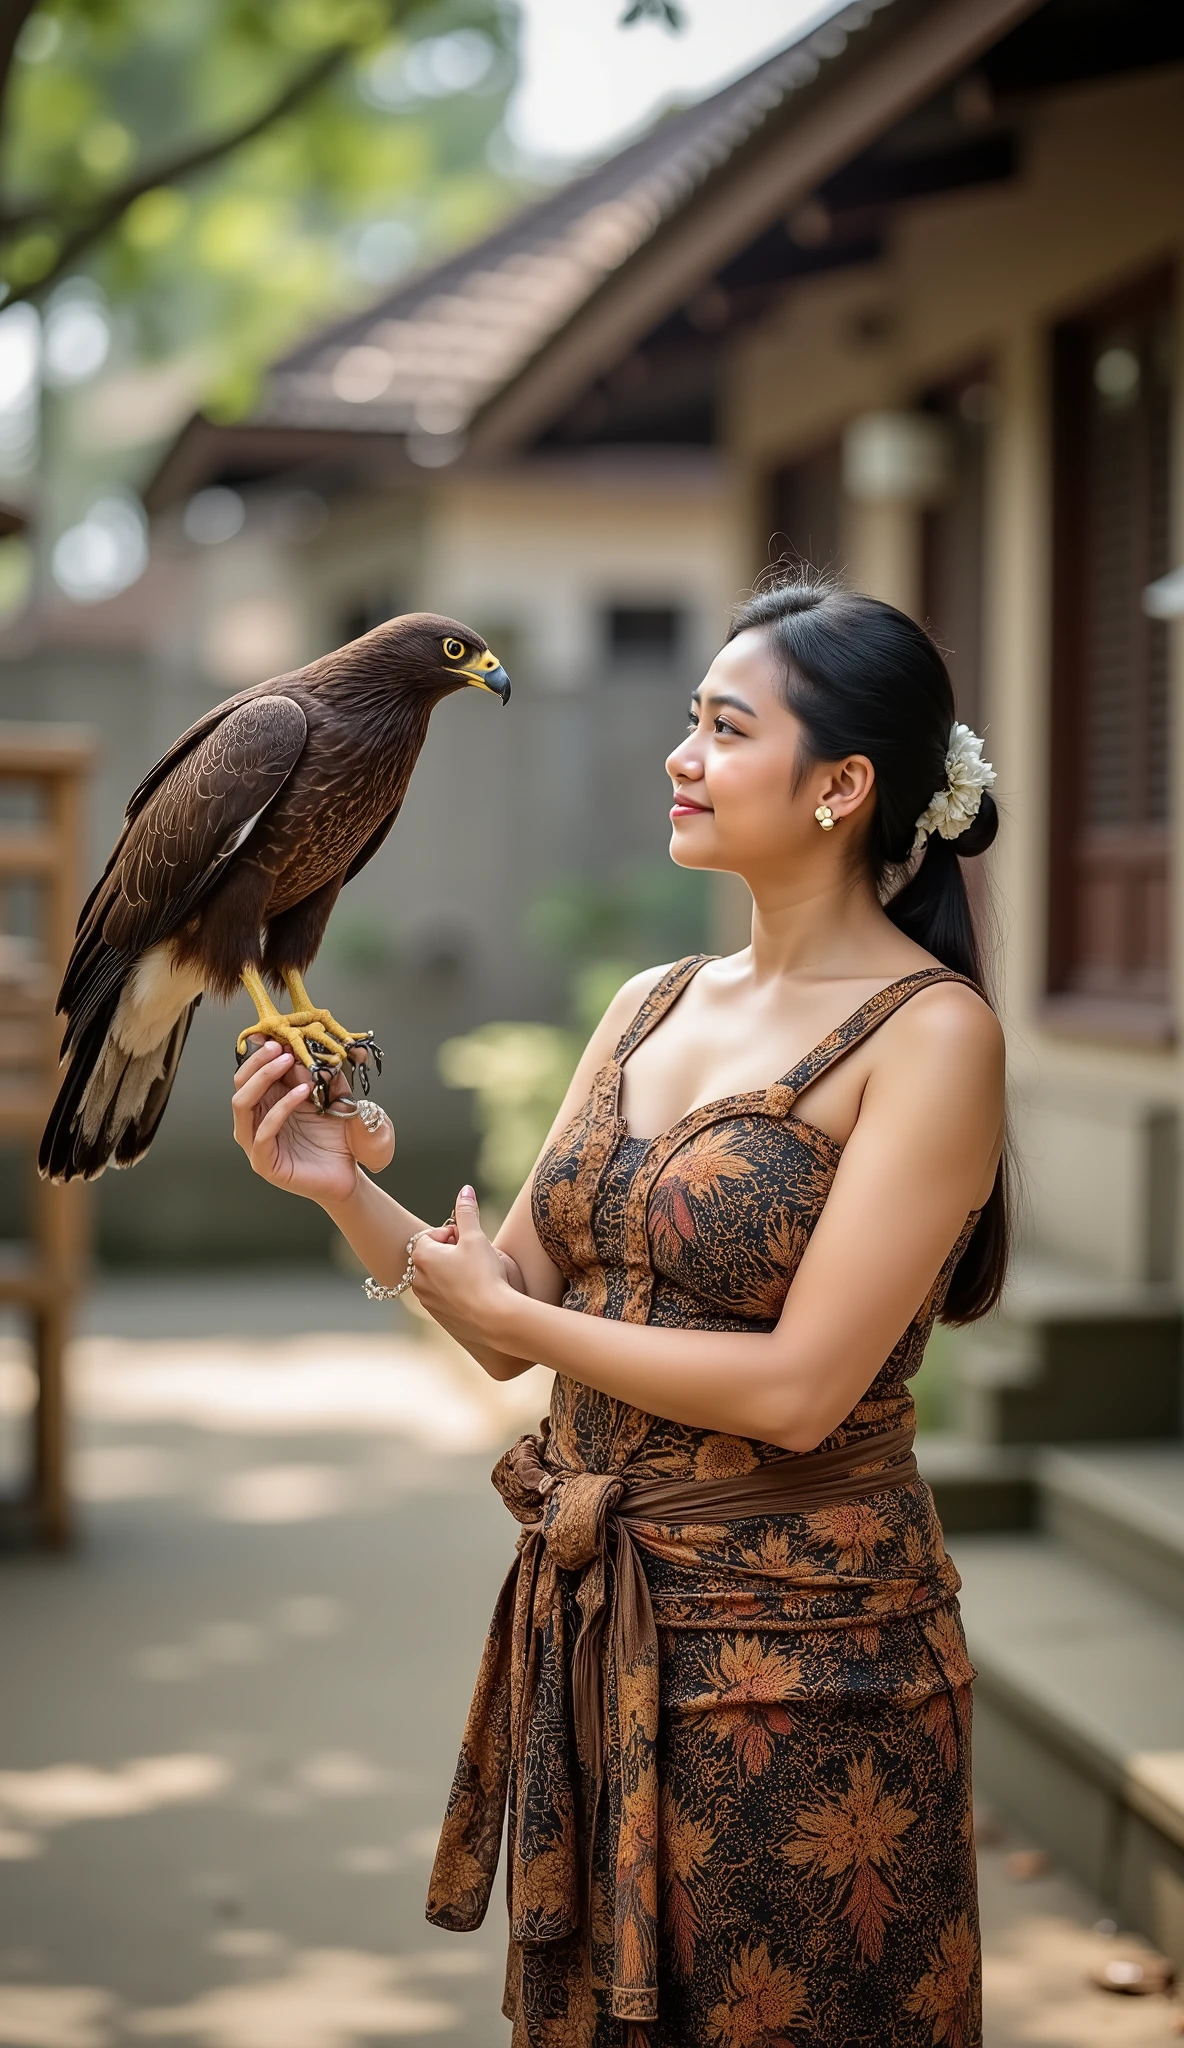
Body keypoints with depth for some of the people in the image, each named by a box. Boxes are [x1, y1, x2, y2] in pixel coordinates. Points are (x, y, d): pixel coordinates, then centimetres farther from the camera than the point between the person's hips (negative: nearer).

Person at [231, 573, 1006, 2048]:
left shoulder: (931, 1034, -14)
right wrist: (347, 1193, -8)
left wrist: (505, 1304, -11)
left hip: (795, 1650, -7)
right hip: (593, 1628, 7)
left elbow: (798, 1389, -21)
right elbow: (507, 1332, 8)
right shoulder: (649, 1008, 7)